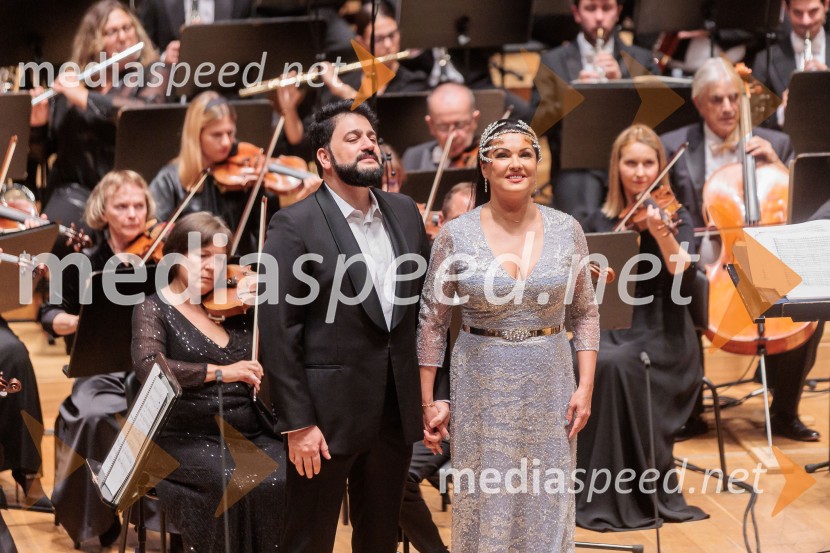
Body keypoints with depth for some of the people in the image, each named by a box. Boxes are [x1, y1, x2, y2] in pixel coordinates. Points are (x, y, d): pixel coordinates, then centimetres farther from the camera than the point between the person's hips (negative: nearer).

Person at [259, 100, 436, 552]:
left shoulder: (405, 212, 8)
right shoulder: (294, 225, -10)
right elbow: (277, 331, -12)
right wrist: (298, 423, -15)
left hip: (397, 411, 5)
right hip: (330, 412, -5)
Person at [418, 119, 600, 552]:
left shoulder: (566, 231, -1)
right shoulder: (456, 235, -6)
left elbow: (585, 313, 6)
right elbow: (431, 322, 0)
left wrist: (585, 386, -1)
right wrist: (428, 403, -1)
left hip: (549, 385, 1)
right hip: (481, 386, -1)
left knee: (547, 510, 8)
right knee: (485, 506, 6)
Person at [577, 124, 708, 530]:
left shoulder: (674, 216, 0)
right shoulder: (600, 222, 10)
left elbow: (685, 278, -18)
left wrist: (661, 234, -33)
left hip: (663, 334, -3)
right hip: (610, 329, 3)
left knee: (618, 365, -34)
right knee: (594, 363, -31)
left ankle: (648, 495, -22)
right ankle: (598, 496, -20)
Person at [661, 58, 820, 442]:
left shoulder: (775, 144, 10)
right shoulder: (674, 147, 5)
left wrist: (776, 165, -7)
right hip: (702, 272, -1)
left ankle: (785, 413, -3)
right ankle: (688, 411, -5)